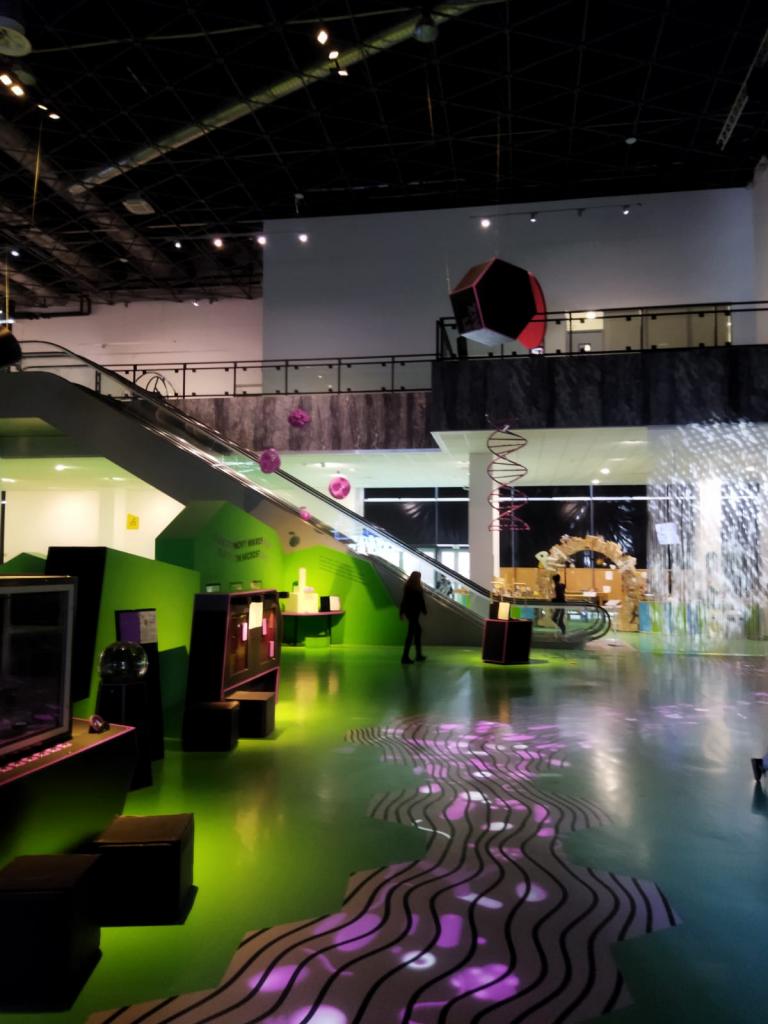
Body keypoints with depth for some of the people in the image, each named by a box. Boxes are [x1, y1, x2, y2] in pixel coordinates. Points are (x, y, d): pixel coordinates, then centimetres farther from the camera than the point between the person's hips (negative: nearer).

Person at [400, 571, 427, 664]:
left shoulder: (407, 587, 9)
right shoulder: (416, 589, -14)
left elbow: (404, 600, 10)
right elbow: (420, 600, -10)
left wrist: (402, 612, 13)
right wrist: (424, 611, 3)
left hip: (408, 611, 8)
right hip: (414, 612, -8)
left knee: (418, 630, 18)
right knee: (411, 633, -7)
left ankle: (419, 655, 23)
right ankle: (405, 657, -9)